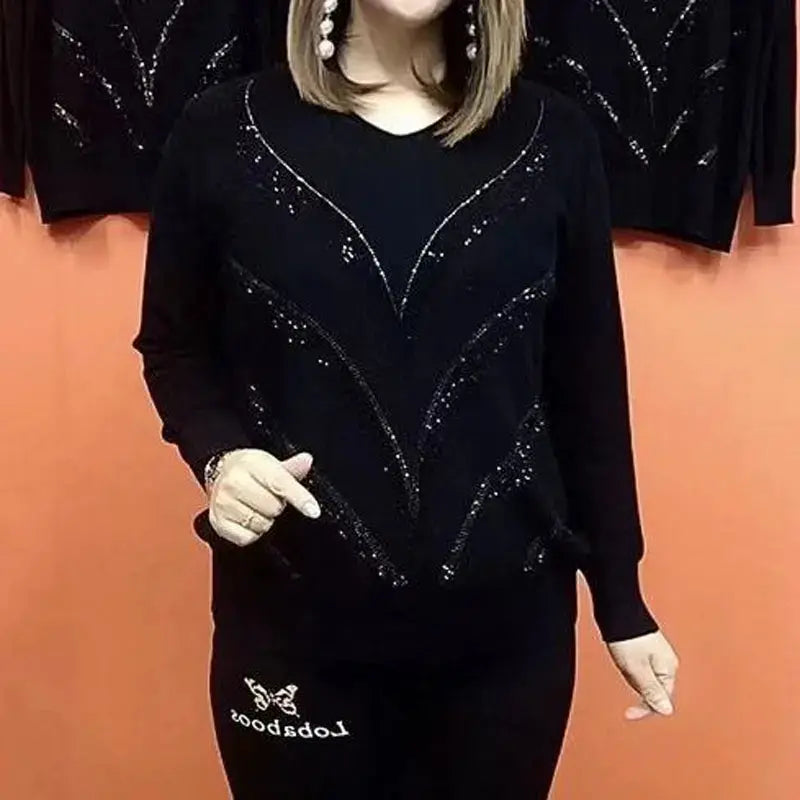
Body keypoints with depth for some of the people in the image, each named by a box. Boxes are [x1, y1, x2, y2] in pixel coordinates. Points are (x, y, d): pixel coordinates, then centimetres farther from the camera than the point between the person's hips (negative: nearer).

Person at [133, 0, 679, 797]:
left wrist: (621, 602, 7)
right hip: (292, 623, 0)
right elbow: (173, 347, 6)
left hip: (505, 624, 1)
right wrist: (219, 454, -15)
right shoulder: (223, 132, -4)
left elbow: (587, 386, 3)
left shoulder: (553, 140, -1)